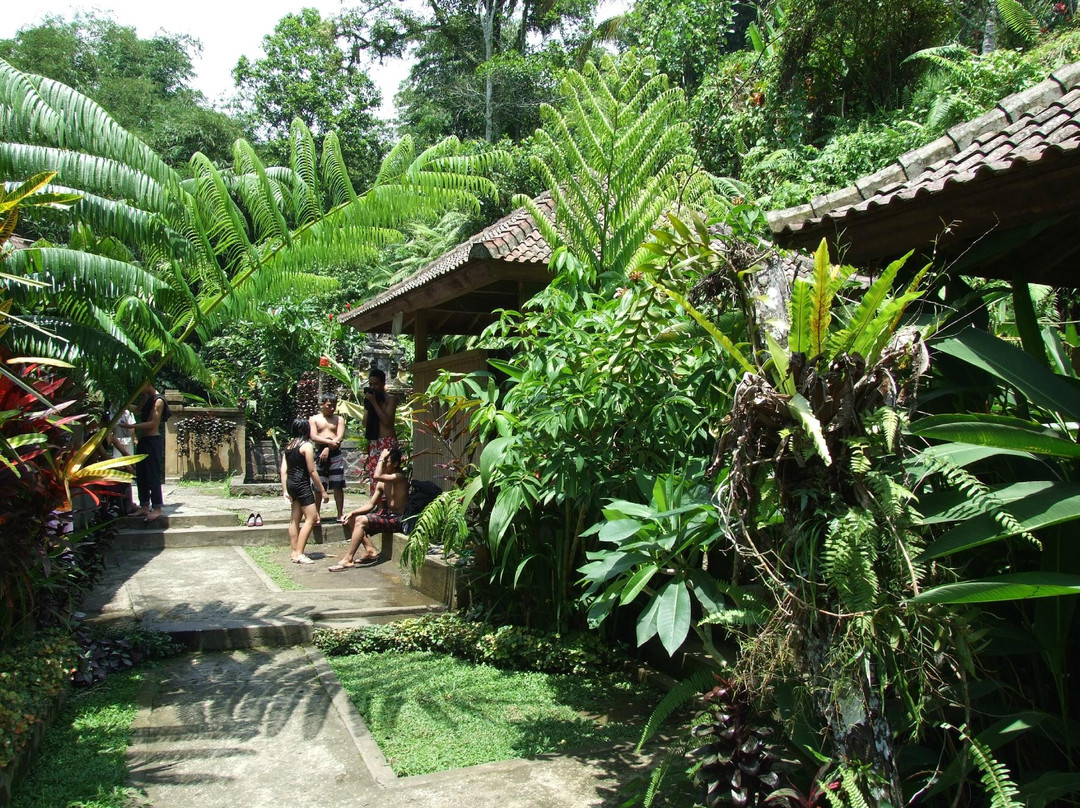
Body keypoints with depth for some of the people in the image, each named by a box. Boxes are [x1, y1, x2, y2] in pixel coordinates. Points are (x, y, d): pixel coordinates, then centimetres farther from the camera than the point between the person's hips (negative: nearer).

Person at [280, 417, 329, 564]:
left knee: (295, 518, 13)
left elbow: (283, 470, 7)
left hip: (291, 483, 9)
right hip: (302, 484, -8)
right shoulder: (307, 446, -11)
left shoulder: (289, 446, 11)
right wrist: (323, 491, -7)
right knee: (311, 517, -5)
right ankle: (299, 554, -9)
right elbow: (312, 471, -12)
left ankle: (295, 552, 18)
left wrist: (285, 490, 10)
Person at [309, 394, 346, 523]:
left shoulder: (339, 419, 10)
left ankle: (340, 515, 5)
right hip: (319, 455, 0)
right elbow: (313, 437, -6)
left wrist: (328, 448, -15)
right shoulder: (314, 419, 9)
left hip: (335, 455, 0)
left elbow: (340, 437, -3)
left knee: (338, 486, 0)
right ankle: (317, 515, 6)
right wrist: (329, 442, -19)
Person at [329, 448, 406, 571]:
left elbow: (377, 476, -32)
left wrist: (382, 458, -19)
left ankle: (348, 560, -18)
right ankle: (370, 550, 2)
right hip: (385, 514, 10)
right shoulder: (382, 483, 11)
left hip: (396, 519, -9)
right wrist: (352, 513, -2)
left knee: (361, 520, -23)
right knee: (352, 519, 6)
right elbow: (371, 504, 11)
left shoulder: (399, 477, -15)